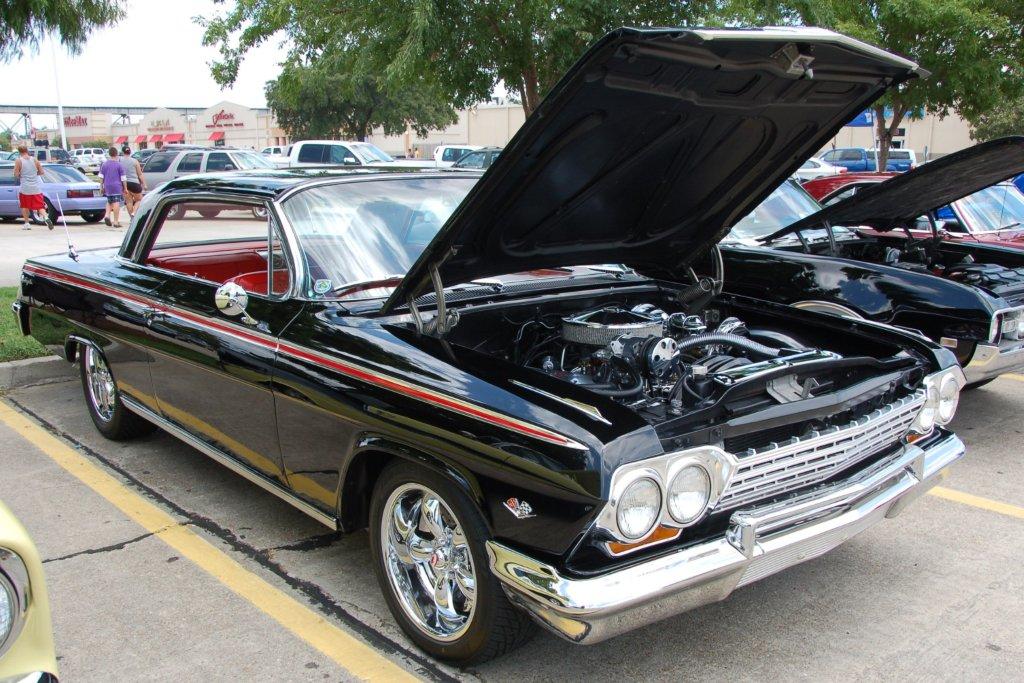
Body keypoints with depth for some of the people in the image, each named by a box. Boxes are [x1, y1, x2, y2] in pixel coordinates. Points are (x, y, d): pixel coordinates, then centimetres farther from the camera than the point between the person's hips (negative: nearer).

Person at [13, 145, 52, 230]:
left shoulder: (18, 161, -5)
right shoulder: (34, 159, 2)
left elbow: (16, 175, -8)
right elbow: (41, 172, 5)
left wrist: (20, 175, 13)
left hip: (25, 189, -2)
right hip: (36, 188, 2)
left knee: (25, 206, 16)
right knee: (40, 206, 2)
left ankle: (27, 223, 17)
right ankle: (46, 218, -23)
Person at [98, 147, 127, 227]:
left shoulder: (104, 164, 7)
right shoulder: (119, 164, -4)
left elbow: (101, 177, 9)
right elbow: (123, 178, -3)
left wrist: (102, 187, 16)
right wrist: (125, 188, 4)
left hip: (107, 187, 4)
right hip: (117, 187, -4)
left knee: (109, 202, 20)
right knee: (116, 203, -5)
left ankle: (107, 215, -1)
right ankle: (116, 222, -7)